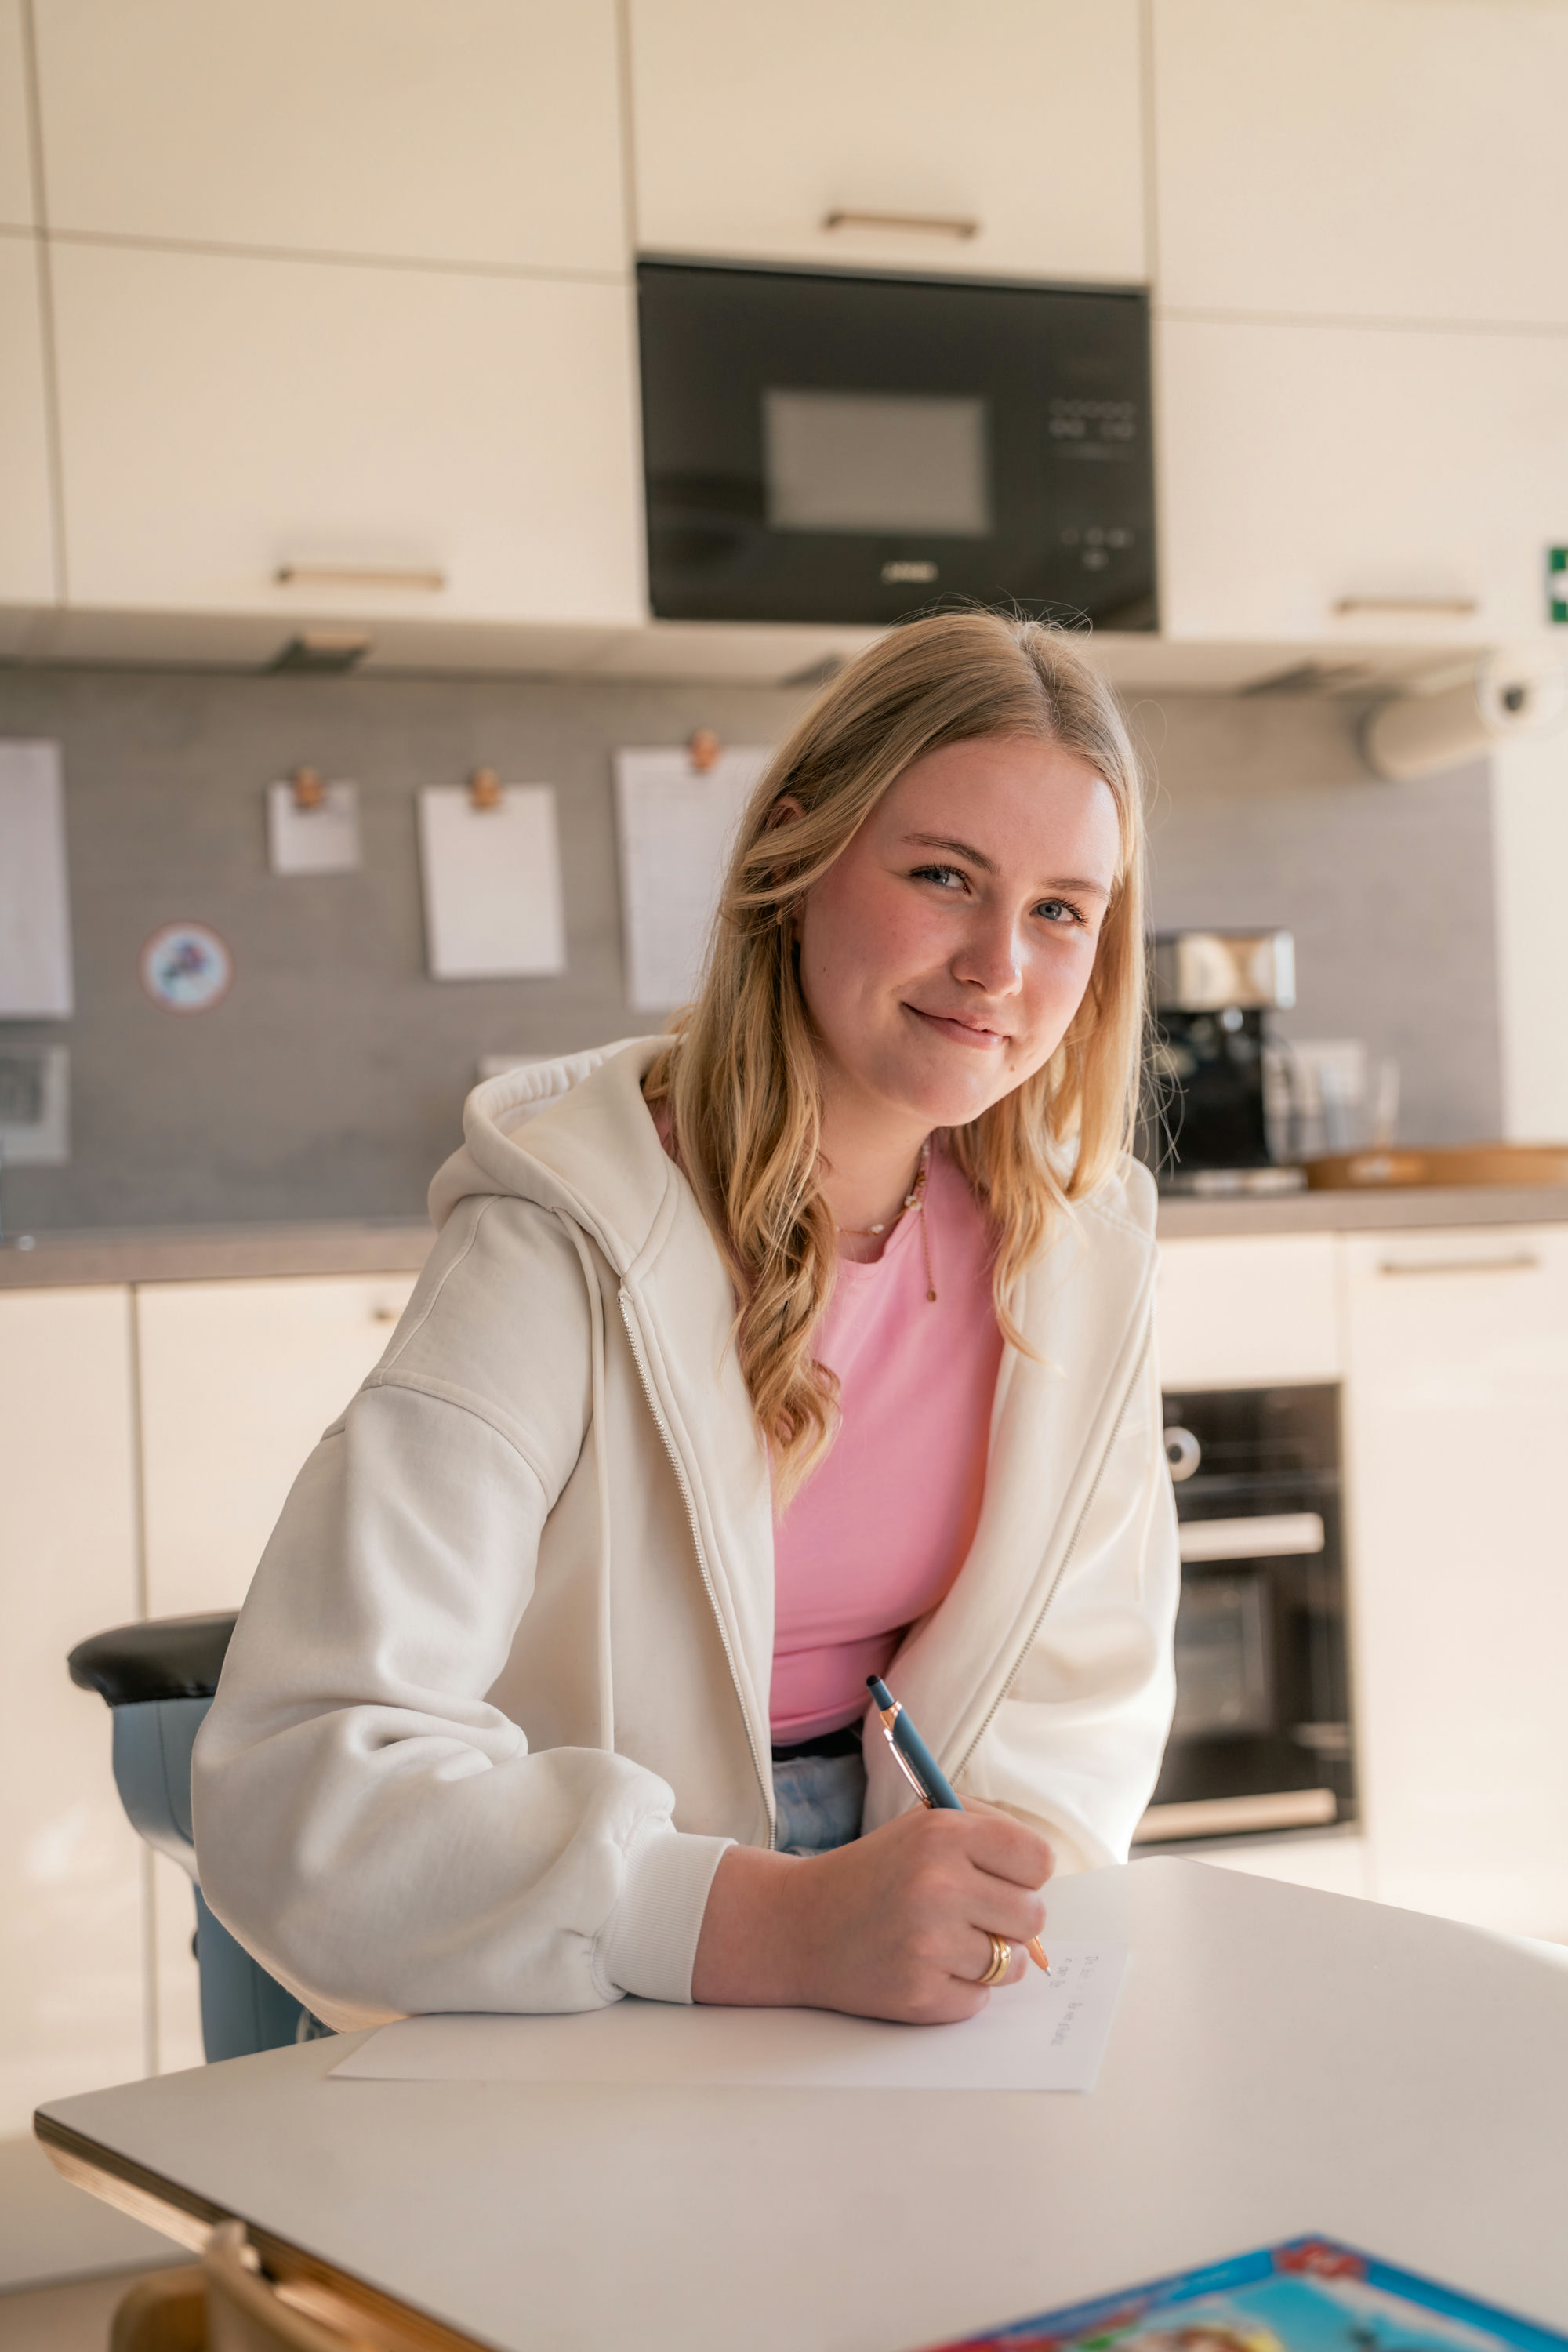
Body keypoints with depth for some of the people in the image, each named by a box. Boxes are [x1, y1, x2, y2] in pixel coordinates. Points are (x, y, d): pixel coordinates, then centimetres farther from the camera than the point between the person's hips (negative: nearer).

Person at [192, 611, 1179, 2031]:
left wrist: (979, 1906, -14)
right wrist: (782, 1926, -36)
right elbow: (291, 1784, -26)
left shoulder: (1075, 1237, -2)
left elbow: (1092, 1665, 6)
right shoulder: (568, 1244, -19)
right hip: (566, 2039, -4)